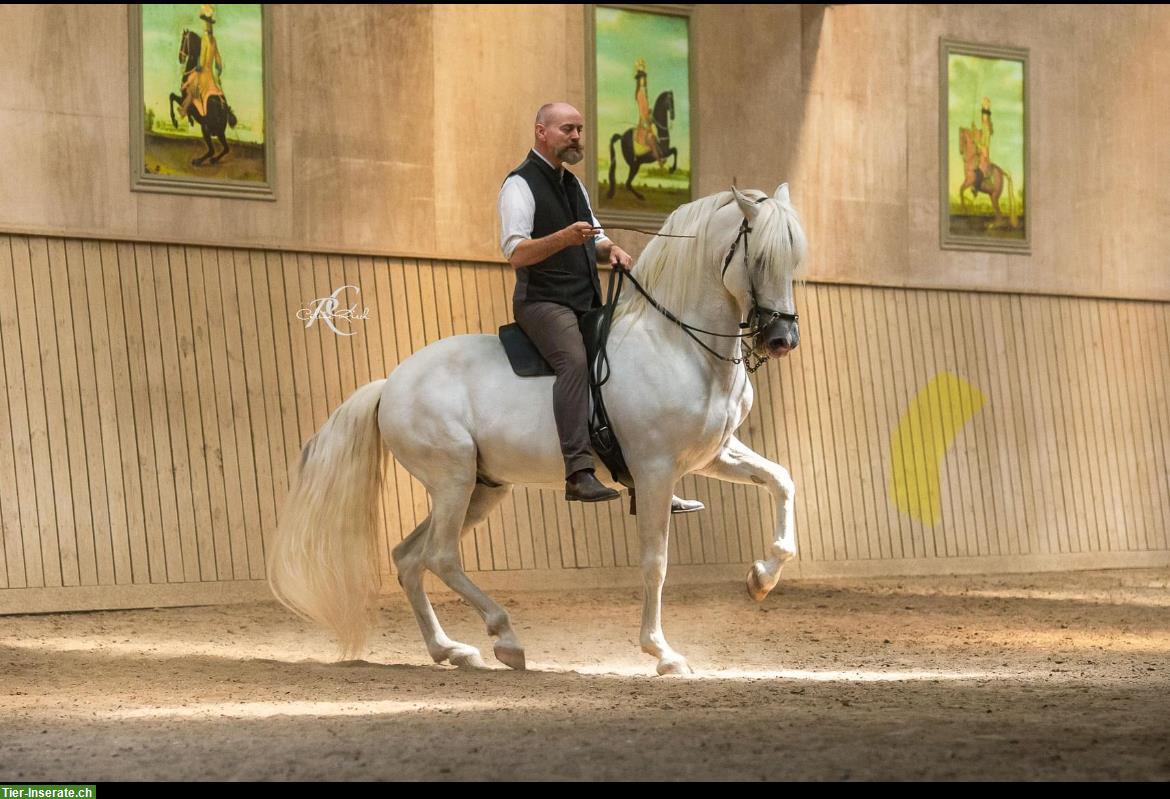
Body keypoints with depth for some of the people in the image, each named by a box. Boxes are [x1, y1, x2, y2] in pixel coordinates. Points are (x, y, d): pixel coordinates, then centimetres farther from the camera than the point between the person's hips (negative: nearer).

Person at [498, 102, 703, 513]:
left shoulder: (572, 184, 20)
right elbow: (517, 254, -17)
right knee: (575, 360, -35)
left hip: (587, 305, 9)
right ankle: (579, 474, -46)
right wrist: (564, 237, -32)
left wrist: (611, 249, 3)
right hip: (543, 301, -9)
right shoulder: (521, 185, -7)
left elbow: (594, 239, 27)